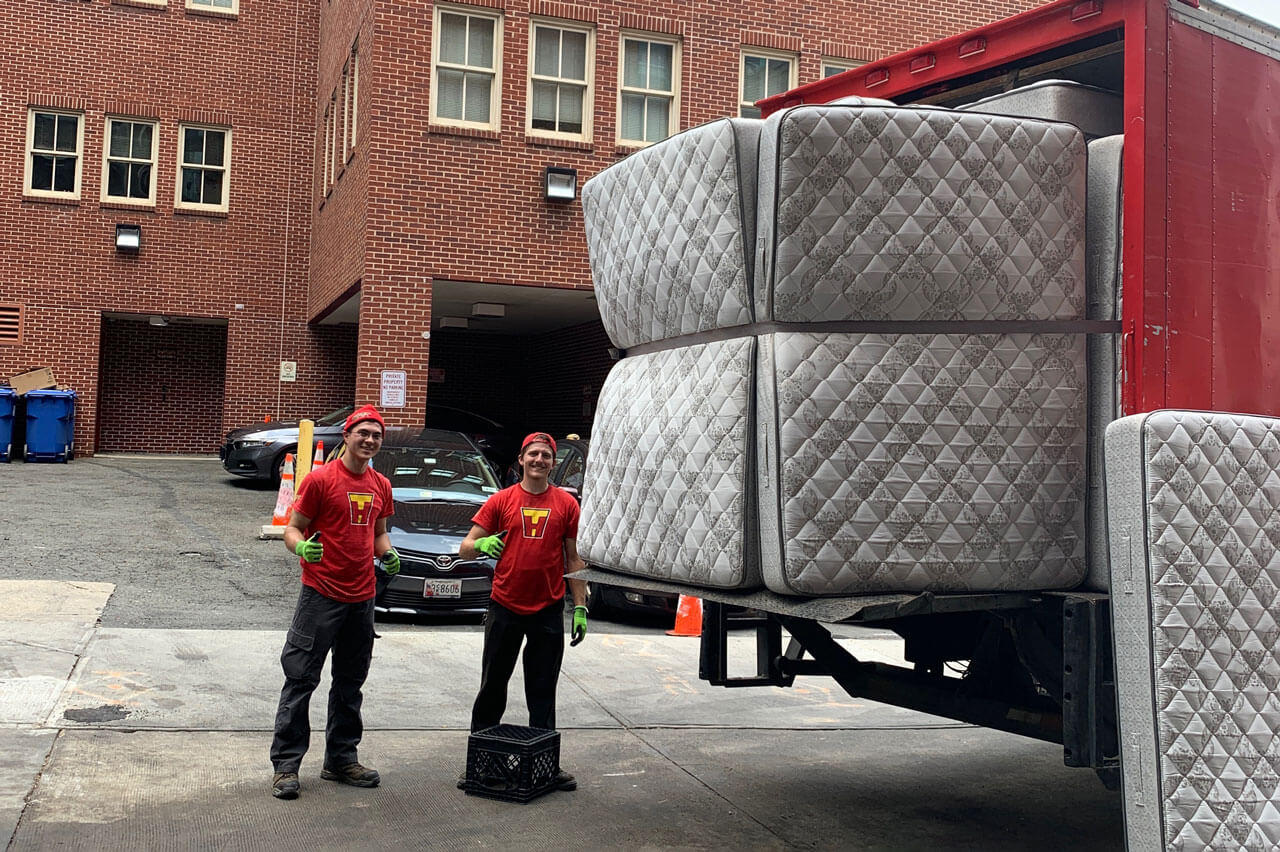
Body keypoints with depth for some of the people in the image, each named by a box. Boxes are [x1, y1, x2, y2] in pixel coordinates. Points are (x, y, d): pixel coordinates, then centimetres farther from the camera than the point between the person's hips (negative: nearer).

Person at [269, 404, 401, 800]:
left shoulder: (381, 486, 10)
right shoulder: (321, 480, -8)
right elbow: (292, 529, -5)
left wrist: (388, 554, 1)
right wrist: (301, 548, -26)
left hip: (362, 597, 6)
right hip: (321, 595, -6)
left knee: (350, 684, 14)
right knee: (301, 679, -4)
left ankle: (341, 759, 25)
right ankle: (286, 764, 4)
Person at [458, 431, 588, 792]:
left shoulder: (566, 504, 4)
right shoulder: (501, 501, 2)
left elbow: (574, 559, 7)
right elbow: (465, 548, 2)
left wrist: (580, 607, 1)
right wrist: (480, 545, -22)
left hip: (548, 611, 1)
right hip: (505, 608, 0)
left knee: (543, 691, 8)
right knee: (492, 687, 7)